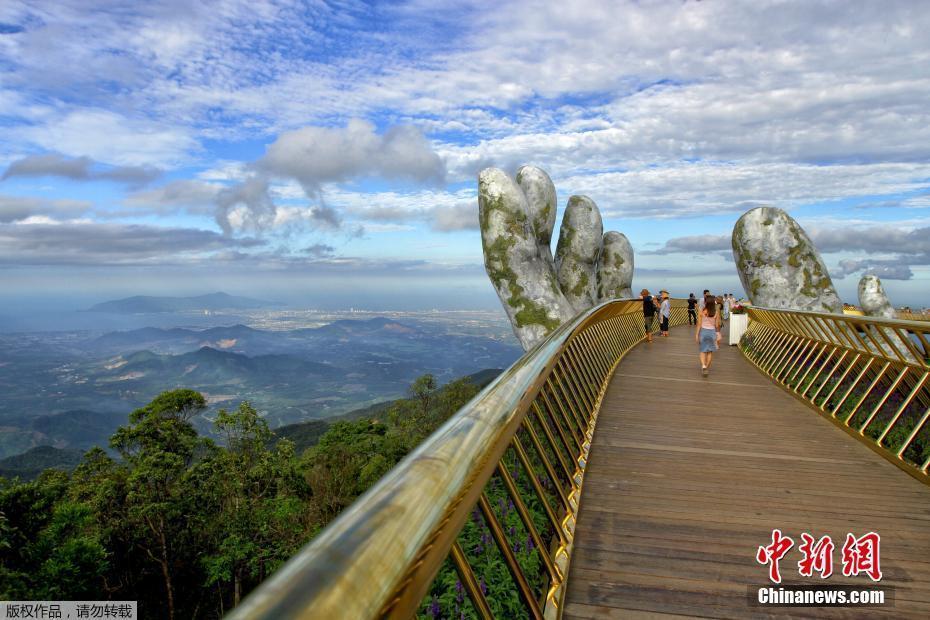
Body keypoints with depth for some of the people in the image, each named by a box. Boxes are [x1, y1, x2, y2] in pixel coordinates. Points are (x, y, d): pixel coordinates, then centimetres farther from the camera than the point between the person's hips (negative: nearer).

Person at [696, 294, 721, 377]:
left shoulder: (702, 311, -9)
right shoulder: (716, 313, -6)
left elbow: (699, 324, -8)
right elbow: (717, 325, -1)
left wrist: (696, 334, -2)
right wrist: (717, 332, 15)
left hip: (703, 331, -1)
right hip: (712, 332, 1)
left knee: (703, 351, 9)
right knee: (710, 351, 14)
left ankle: (703, 366, -12)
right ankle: (707, 368, 19)